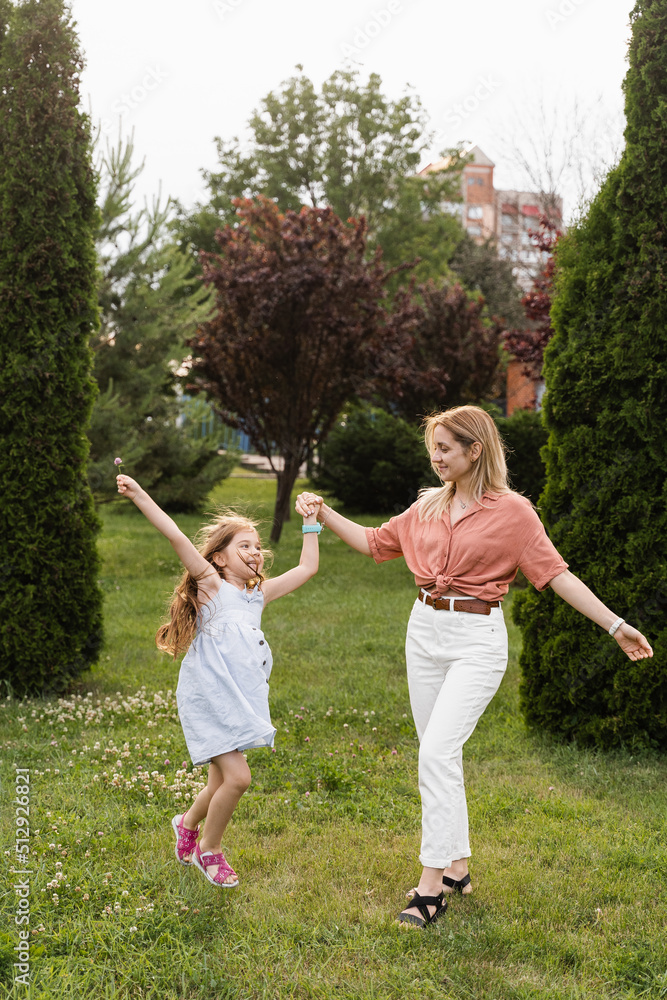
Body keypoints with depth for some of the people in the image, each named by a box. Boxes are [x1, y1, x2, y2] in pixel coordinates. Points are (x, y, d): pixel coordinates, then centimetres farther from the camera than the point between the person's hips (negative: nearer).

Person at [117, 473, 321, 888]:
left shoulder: (258, 594, 13)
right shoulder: (211, 585, -4)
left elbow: (307, 568, 18)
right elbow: (177, 538, -15)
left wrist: (310, 523, 16)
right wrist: (140, 495, -23)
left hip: (239, 700, 7)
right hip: (208, 698, -7)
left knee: (223, 782, 12)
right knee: (237, 777, -13)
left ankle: (189, 824, 43)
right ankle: (209, 850, 11)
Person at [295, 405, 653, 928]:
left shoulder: (512, 511, -6)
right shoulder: (428, 506, 10)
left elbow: (556, 573, -7)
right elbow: (375, 541, 20)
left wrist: (615, 625, -13)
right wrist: (324, 512, 11)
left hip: (477, 638, -6)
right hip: (425, 630, 6)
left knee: (437, 751, -16)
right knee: (439, 754, 10)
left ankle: (432, 883, -10)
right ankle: (457, 867, 24)